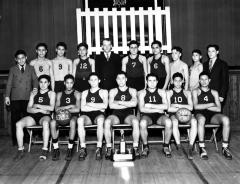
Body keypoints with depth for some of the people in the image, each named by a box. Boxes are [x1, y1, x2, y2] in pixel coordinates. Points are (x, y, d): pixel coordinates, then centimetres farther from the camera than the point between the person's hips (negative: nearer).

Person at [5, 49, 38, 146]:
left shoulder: (31, 68, 14)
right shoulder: (12, 69, 12)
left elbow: (34, 79, 6)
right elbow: (9, 83, 9)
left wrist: (35, 87, -15)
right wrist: (7, 96, 1)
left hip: (28, 97, 0)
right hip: (15, 98, 0)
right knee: (15, 119, -1)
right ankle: (15, 140, 7)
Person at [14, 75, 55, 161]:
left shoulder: (51, 93, 10)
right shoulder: (33, 93, 19)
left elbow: (51, 108, -6)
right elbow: (29, 109, 9)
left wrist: (37, 106, -3)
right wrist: (40, 110, -7)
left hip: (45, 116, -4)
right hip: (33, 116, 4)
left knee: (45, 123, -40)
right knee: (18, 124, -24)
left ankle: (45, 150, -36)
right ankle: (20, 150, -18)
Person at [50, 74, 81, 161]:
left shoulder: (76, 94, 10)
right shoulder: (59, 94, 18)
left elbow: (77, 109, -3)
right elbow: (56, 109, 4)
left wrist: (63, 109, -3)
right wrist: (69, 106, -7)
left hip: (73, 115, -2)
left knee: (72, 122, -39)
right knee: (52, 123, -32)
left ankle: (70, 149, -30)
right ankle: (56, 149, -23)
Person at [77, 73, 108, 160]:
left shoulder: (103, 92, 16)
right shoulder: (85, 93, 22)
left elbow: (105, 105, -4)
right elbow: (82, 108, 5)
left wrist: (90, 104, -2)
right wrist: (98, 107, 0)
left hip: (99, 115, -2)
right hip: (87, 116, 2)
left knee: (100, 119, -39)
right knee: (80, 120, -34)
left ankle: (99, 148, -31)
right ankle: (83, 148, -28)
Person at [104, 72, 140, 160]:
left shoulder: (132, 91, 16)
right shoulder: (113, 91, 16)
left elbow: (134, 103, -4)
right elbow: (111, 105, -2)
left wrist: (118, 102, -4)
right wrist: (128, 105, -3)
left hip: (128, 115, 0)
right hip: (116, 115, 1)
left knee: (135, 122, -35)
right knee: (107, 122, -33)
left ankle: (135, 148, -25)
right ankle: (109, 148, -22)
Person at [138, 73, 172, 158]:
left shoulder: (161, 92, 15)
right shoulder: (142, 93, 12)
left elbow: (166, 106, -1)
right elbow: (142, 109, -2)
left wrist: (151, 105, -5)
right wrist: (157, 109, -7)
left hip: (160, 116, 1)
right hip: (147, 115, -1)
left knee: (169, 122, -32)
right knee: (142, 123, -37)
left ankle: (166, 147, -14)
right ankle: (145, 147, -17)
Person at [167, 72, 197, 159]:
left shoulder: (187, 93, 18)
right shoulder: (169, 93, 13)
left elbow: (191, 107, 4)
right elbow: (168, 109, -1)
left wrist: (177, 105, -5)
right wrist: (184, 108, -2)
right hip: (174, 115, -1)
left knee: (194, 121, -33)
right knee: (174, 122, -38)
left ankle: (190, 148, -31)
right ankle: (179, 147, -28)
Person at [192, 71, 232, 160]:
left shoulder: (214, 92, 20)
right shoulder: (196, 92, 14)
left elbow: (218, 109, 6)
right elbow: (196, 106, -3)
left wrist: (203, 106, -1)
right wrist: (210, 104, -2)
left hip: (213, 116, 3)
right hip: (200, 114, -3)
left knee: (226, 119, -30)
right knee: (201, 119, -41)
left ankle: (225, 147, -22)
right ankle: (202, 148, -34)